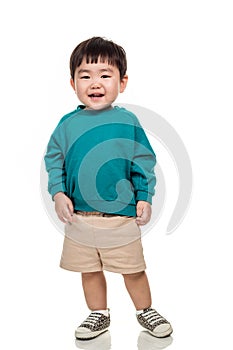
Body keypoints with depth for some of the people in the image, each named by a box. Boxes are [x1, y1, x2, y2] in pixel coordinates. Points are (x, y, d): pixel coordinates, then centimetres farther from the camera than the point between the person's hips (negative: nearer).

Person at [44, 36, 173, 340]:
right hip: (78, 217, 2)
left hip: (121, 216, -2)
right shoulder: (68, 124, -1)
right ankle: (99, 315, 38)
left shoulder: (127, 121, -5)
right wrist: (58, 193, -5)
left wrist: (144, 197, -6)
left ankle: (146, 311, 36)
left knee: (133, 270, 11)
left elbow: (144, 163, 0)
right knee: (89, 270, 16)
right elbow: (54, 160, 7)